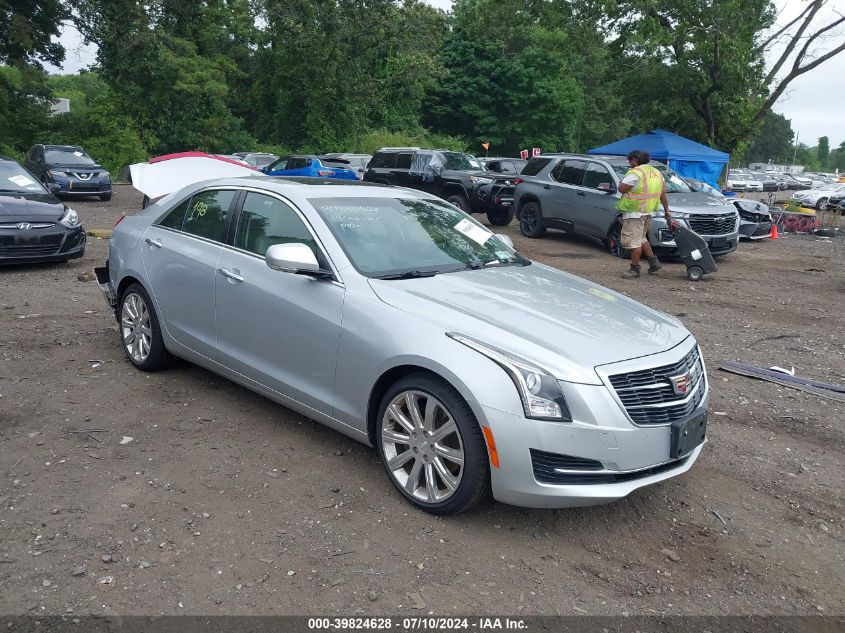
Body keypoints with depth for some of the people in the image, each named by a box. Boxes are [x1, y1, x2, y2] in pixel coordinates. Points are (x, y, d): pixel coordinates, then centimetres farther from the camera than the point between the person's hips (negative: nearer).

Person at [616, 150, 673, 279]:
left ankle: (634, 269, 1)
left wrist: (624, 180, 4)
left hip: (634, 212, -9)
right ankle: (654, 261, 21)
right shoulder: (657, 173, 13)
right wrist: (666, 211, 22)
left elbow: (621, 188, -14)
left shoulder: (635, 173, -14)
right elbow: (663, 194, 16)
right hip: (648, 211, 9)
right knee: (641, 238, 23)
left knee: (634, 241, -3)